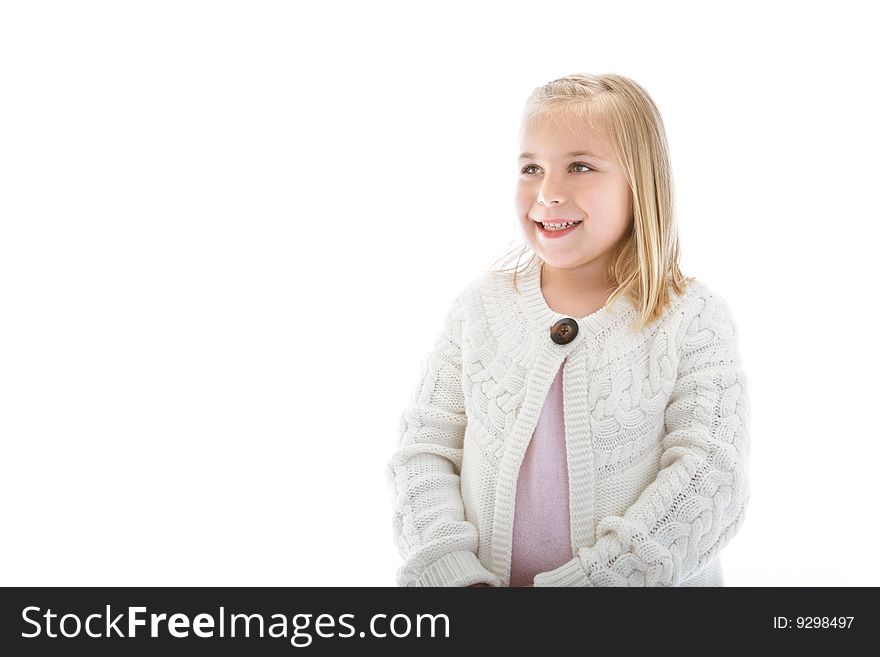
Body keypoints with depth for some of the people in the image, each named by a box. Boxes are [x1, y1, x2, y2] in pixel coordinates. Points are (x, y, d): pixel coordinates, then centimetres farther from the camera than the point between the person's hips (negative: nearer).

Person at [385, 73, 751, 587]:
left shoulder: (692, 318, -2)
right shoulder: (481, 305, 7)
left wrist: (578, 581, -17)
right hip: (487, 575, 1)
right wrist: (452, 573, -10)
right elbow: (425, 450, 5)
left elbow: (710, 480, -9)